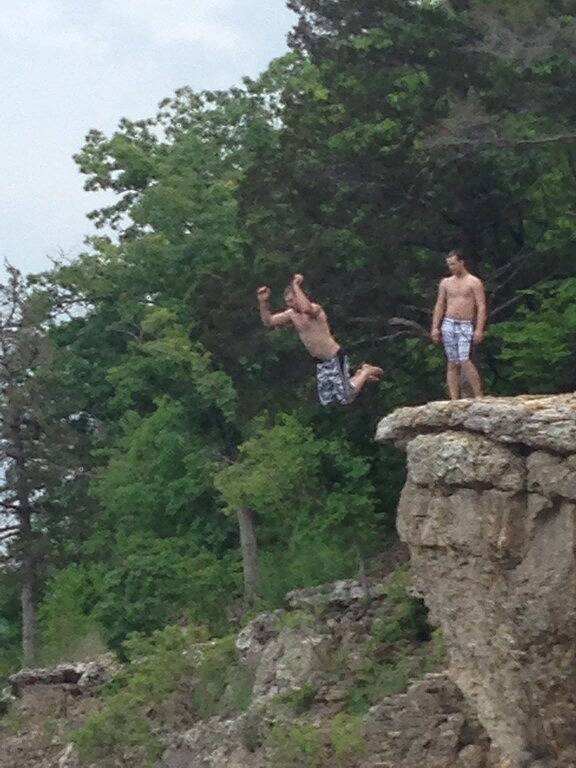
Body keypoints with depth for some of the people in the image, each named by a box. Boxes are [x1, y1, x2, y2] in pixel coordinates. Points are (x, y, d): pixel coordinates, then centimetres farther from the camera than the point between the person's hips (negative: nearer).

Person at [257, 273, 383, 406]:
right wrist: (263, 302, -10)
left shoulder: (315, 309, -20)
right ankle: (360, 375, 28)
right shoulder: (292, 314, 4)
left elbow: (306, 309, -45)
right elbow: (268, 321, 5)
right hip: (321, 363, 9)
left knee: (346, 399, -6)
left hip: (335, 359, -9)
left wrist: (296, 286, -35)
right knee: (326, 401, 14)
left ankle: (366, 372, 18)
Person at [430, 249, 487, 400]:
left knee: (464, 360, -18)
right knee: (452, 363, 2)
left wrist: (479, 330, -15)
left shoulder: (474, 282, 0)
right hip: (448, 325, 5)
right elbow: (439, 306, 14)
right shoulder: (446, 283, 13)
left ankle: (479, 396, -14)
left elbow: (481, 307, -6)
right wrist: (435, 328, 5)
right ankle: (454, 400, 2)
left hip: (466, 326, -4)